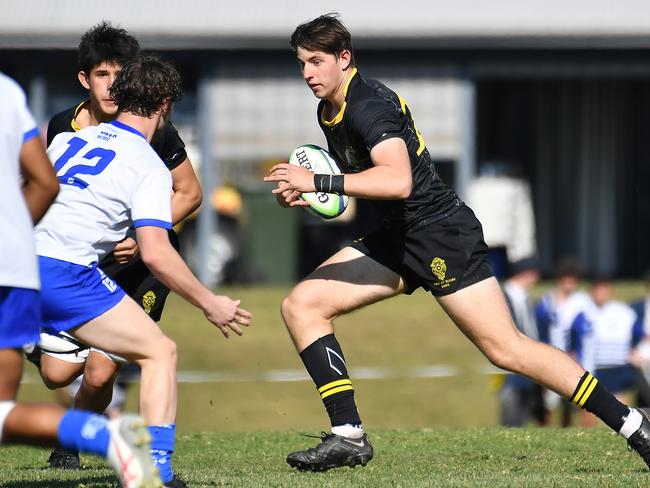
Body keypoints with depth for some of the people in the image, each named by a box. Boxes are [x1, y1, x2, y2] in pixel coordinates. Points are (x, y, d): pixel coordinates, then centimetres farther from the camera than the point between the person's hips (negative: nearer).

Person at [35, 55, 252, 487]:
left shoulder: (67, 139, 18)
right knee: (160, 352, 6)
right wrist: (210, 304, 0)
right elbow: (155, 253, -9)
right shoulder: (149, 167, 1)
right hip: (67, 273, -6)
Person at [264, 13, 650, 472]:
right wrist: (304, 190, 9)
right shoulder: (330, 111, 10)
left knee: (507, 349, -11)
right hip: (396, 239, 10)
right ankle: (348, 437, -4)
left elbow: (397, 181, -37)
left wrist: (319, 181, -35)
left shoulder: (369, 105, -20)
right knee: (301, 305, -1)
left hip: (442, 233, -10)